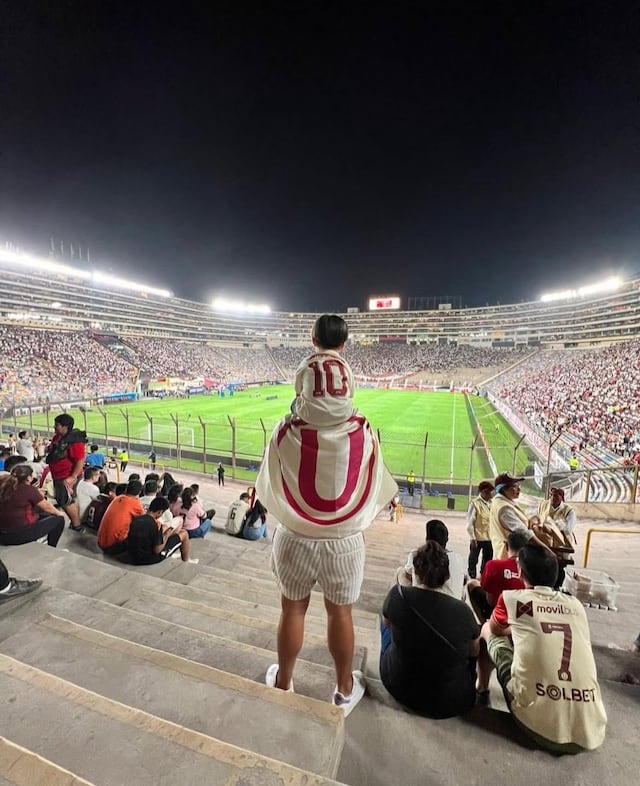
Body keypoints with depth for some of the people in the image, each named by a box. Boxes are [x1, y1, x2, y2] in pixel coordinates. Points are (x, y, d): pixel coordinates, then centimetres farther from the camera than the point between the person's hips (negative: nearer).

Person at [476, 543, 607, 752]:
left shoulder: (512, 598, -3)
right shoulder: (576, 604, 8)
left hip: (539, 727, -4)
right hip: (592, 734, 4)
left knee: (488, 631, 16)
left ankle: (482, 688, 38)